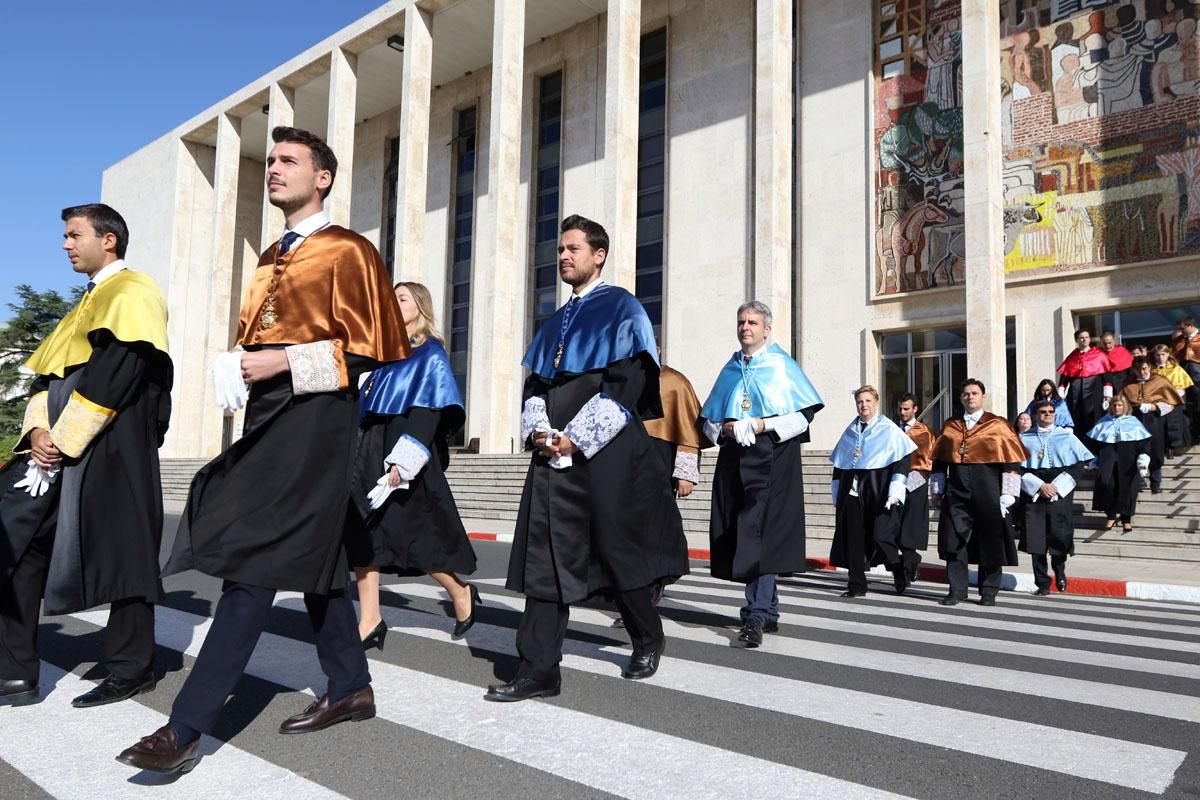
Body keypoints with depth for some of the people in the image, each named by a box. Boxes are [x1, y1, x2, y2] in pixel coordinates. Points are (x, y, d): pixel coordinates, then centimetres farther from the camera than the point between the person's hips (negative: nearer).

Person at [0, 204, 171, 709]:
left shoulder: (132, 293, -5)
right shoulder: (88, 304, 24)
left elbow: (115, 373, -17)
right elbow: (47, 372, 18)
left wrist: (64, 439, -16)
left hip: (110, 451, -9)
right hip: (56, 446, 9)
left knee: (117, 553, -2)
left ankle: (130, 671, 11)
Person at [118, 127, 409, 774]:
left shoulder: (346, 252, -5)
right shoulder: (272, 259, 20)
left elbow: (370, 349, -11)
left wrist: (285, 362, -18)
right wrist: (241, 365, 8)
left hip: (313, 419, -9)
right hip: (268, 416, 9)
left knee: (254, 562, -11)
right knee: (308, 555, 11)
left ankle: (187, 725, -7)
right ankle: (350, 688, 23)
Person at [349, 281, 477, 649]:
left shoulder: (430, 352, -3)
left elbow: (430, 411, -14)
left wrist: (402, 462, -22)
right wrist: (364, 454, 12)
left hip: (404, 454, -8)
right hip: (371, 451, 8)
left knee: (416, 535, -3)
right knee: (362, 533, -1)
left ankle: (462, 594, 19)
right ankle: (370, 622, 3)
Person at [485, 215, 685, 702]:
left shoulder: (622, 309, 0)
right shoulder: (556, 323, 20)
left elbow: (628, 381, -11)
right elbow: (535, 383, 17)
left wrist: (578, 438, -15)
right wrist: (538, 430, -4)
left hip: (607, 452, -6)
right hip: (552, 453, 6)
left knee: (618, 549, 3)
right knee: (545, 556, 0)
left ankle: (648, 640, 28)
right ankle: (539, 671, 5)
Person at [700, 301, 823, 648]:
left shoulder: (783, 366, 1)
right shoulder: (730, 370, 16)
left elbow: (805, 414, -5)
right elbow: (709, 420, 18)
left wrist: (763, 426, -14)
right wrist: (724, 428, -3)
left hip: (772, 458, -5)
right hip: (735, 458, 6)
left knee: (760, 533, -14)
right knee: (744, 535, 6)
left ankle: (756, 616, -11)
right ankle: (768, 611, 20)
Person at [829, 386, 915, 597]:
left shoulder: (889, 430, -1)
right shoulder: (850, 431, 14)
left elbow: (903, 459, -6)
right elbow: (838, 463, 17)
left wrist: (896, 490, -14)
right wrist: (836, 494, 15)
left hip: (878, 490, -5)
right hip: (852, 490, 5)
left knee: (880, 537, -8)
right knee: (853, 540, 4)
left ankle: (900, 572, 20)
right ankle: (856, 585, 14)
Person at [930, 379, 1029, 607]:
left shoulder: (997, 425, -1)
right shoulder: (950, 427, 10)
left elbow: (1012, 463, -4)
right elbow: (939, 461, 14)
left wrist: (1007, 496, -9)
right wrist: (937, 490, 10)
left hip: (987, 492, -3)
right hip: (956, 492, 3)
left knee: (990, 542, 4)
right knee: (955, 540, 2)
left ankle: (989, 592, 17)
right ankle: (957, 590, 10)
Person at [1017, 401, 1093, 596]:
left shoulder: (1066, 436, 8)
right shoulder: (1025, 438, 7)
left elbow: (1079, 464, 3)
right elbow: (1019, 468, 2)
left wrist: (1057, 486, -8)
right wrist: (1039, 486, -11)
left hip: (1060, 492, 0)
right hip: (1033, 493, 0)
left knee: (1059, 534, -5)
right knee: (1037, 537, -2)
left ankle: (1060, 571, 25)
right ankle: (1042, 582, 8)